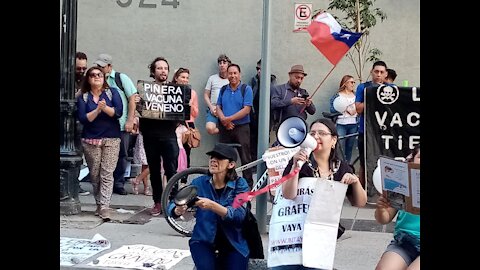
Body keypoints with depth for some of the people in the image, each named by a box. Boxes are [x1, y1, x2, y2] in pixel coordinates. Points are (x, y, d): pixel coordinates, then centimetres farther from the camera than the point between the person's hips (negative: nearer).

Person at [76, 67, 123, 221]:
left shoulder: (112, 92, 7)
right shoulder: (83, 97, 9)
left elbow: (119, 112, -5)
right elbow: (83, 119, -4)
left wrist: (105, 108, -21)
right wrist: (97, 110, -17)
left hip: (111, 139, -1)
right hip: (90, 140, 1)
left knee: (107, 174, -8)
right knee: (94, 175, 4)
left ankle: (104, 208, -12)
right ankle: (99, 203, 17)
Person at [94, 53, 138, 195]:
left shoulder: (121, 78, -1)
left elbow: (132, 99, -3)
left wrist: (130, 120, -8)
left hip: (122, 125, -2)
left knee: (122, 155, 4)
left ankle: (119, 184, 16)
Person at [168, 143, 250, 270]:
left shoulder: (239, 184, -8)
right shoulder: (199, 182, -4)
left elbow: (239, 215, -22)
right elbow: (172, 206, -8)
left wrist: (212, 206, -37)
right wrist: (178, 210, -32)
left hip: (234, 243, 0)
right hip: (203, 241, 0)